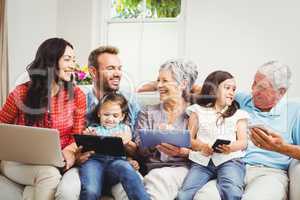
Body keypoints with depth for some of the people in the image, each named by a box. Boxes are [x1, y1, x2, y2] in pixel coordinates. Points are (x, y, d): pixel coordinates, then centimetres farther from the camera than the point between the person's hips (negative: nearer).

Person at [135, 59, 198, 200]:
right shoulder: (147, 113, 17)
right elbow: (139, 148, 6)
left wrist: (183, 152, -19)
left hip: (181, 167, -1)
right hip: (152, 168, 2)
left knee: (158, 179, -33)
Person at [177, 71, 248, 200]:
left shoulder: (238, 114, 18)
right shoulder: (198, 111, 18)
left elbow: (243, 142, 7)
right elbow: (189, 139, 12)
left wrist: (231, 147, -16)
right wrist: (201, 146, -10)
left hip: (229, 159, 0)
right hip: (202, 160, 1)